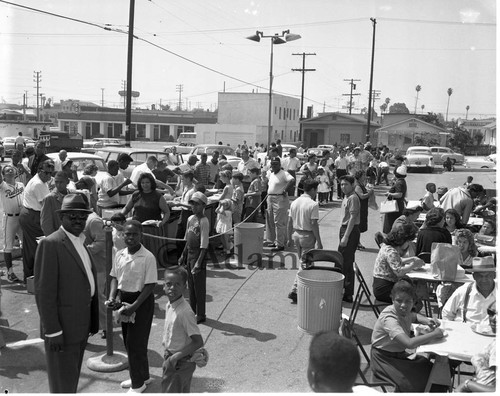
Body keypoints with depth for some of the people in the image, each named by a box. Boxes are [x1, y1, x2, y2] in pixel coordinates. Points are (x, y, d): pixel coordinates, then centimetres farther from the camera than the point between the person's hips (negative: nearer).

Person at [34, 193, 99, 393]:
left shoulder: (80, 242, 11)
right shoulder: (50, 244, -16)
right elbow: (43, 292, -19)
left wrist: (93, 321, 13)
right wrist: (52, 331, -20)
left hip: (80, 325, 8)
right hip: (62, 327, -8)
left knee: (72, 377, 21)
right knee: (62, 383, 3)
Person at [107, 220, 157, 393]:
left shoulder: (148, 257, -17)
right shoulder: (119, 255, 1)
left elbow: (150, 285, -17)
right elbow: (115, 278, 9)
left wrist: (134, 306, -21)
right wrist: (112, 297, -7)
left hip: (142, 301, -6)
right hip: (124, 299, 6)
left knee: (135, 343, 0)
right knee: (128, 341, 16)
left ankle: (138, 383, 18)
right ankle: (142, 376, 35)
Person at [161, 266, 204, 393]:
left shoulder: (185, 312, -25)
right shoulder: (169, 306, 0)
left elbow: (198, 342, -25)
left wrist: (176, 357, -22)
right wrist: (167, 356, 9)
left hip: (180, 363, -8)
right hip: (170, 359, 8)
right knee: (183, 392, 20)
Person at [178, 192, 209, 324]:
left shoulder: (204, 221, -16)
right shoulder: (190, 219, 9)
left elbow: (204, 245, -19)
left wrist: (199, 262, -23)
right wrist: (183, 255, 17)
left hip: (198, 254, -8)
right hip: (189, 254, 8)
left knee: (199, 286, 0)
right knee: (190, 285, 15)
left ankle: (200, 315, 10)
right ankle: (192, 312, 28)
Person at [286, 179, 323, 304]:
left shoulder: (294, 202, 6)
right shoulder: (313, 204, -15)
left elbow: (290, 222, 8)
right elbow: (314, 224, -17)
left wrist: (290, 238, 16)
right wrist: (319, 242, -12)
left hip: (296, 234, 7)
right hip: (307, 236, -7)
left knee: (303, 262, 19)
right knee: (304, 264, 0)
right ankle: (295, 290, -3)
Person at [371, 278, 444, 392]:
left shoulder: (403, 311, -5)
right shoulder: (389, 319, -30)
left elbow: (414, 316, 22)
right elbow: (409, 343, -43)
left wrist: (426, 320, 0)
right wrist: (434, 334, -31)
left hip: (400, 354, 8)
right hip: (384, 359, -8)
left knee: (431, 370, -4)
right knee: (413, 383, -24)